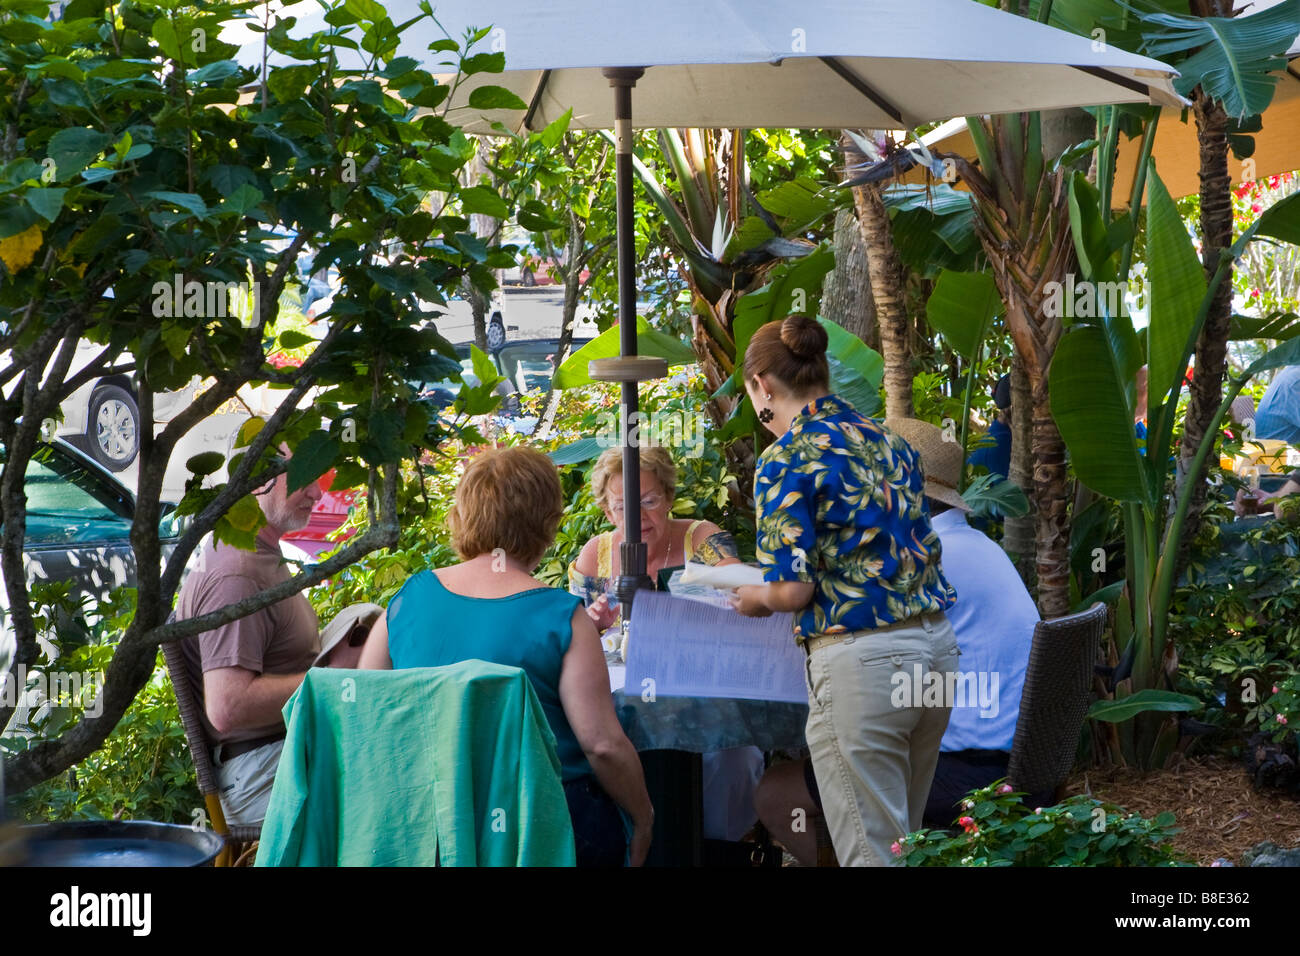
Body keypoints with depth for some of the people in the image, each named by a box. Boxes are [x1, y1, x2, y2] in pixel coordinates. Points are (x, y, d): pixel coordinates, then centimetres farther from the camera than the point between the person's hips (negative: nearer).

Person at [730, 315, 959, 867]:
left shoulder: (786, 459, -10)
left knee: (869, 849, 1)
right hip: (937, 645, 8)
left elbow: (793, 591, -15)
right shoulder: (888, 442, 12)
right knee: (904, 837, 18)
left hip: (860, 661, -8)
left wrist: (755, 598, 8)